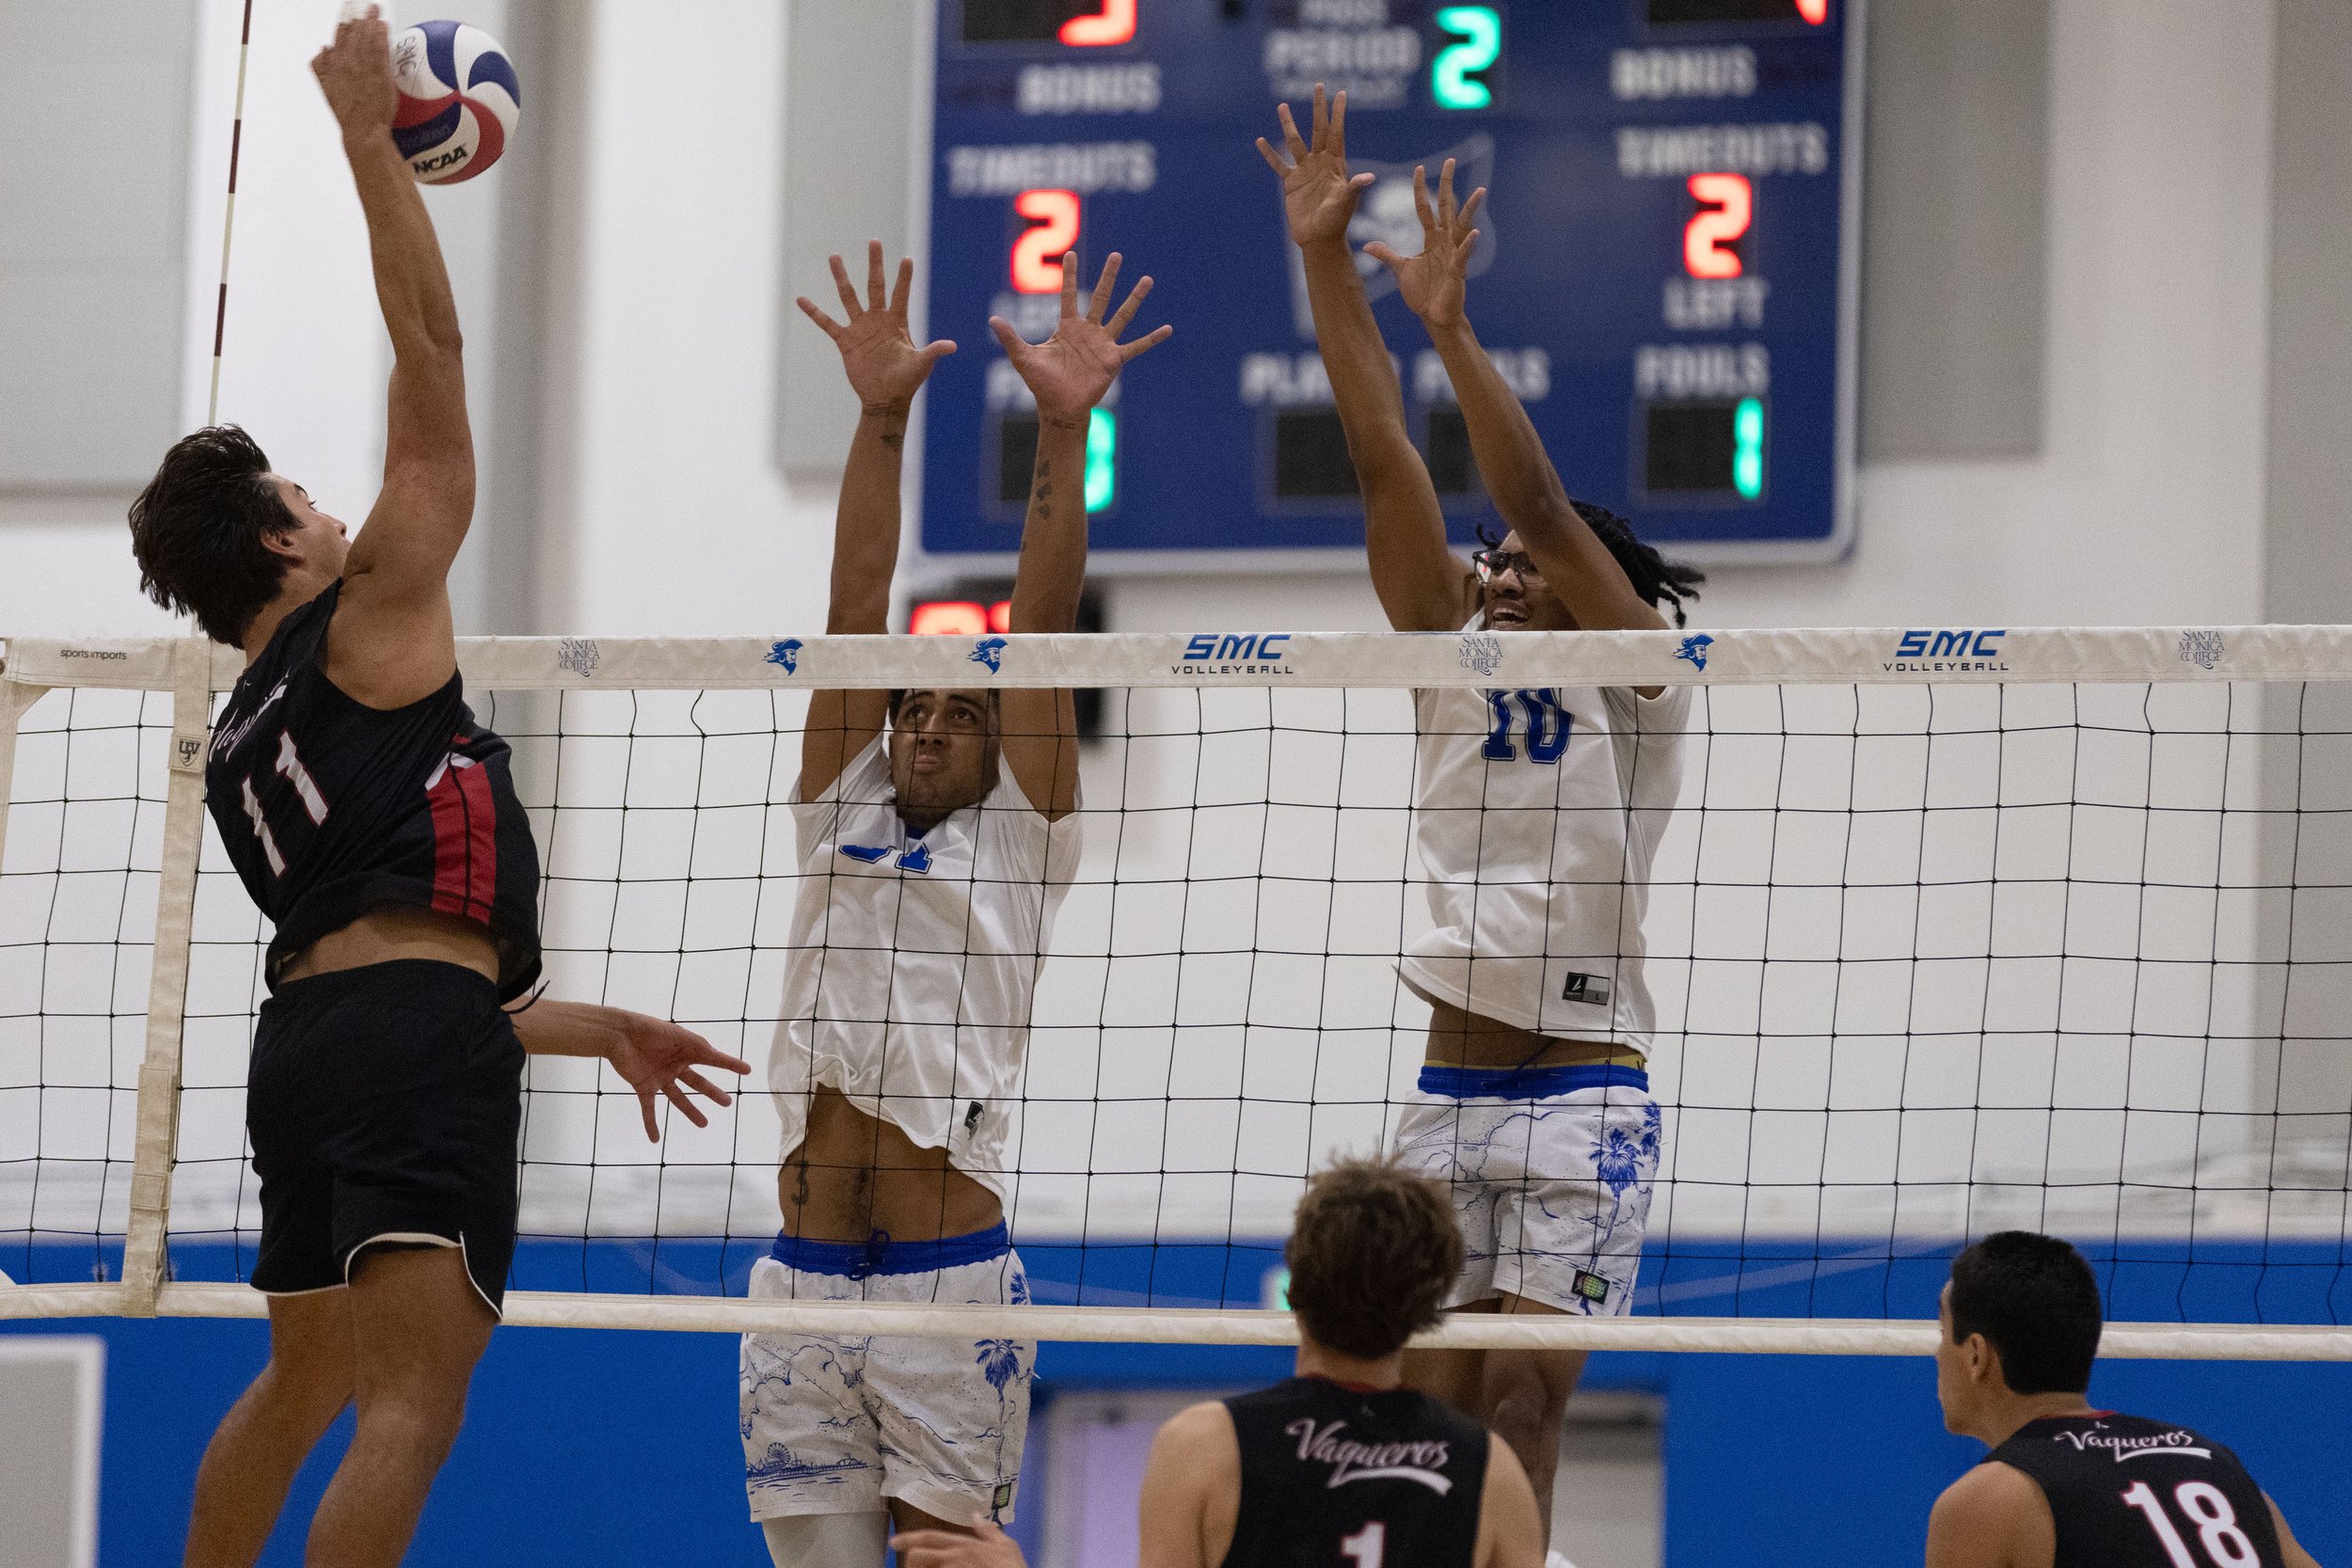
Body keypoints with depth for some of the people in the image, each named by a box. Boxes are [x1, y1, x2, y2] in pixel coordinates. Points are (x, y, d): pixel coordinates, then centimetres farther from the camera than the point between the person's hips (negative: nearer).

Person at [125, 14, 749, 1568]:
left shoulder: (241, 745, 26)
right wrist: (372, 138, 5)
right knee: (416, 1400, -19)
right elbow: (432, 350, 2)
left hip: (306, 1033, 9)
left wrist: (587, 1028, 31)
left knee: (301, 1382, 26)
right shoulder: (370, 615, 5)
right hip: (415, 1038, -9)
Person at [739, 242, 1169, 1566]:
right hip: (802, 1275, 3)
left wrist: (1064, 427, -8)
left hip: (951, 1270, -3)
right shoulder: (841, 811, 17)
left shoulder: (1023, 835, 9)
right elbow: (859, 603, 9)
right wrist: (880, 417, 1)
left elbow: (1043, 619, 0)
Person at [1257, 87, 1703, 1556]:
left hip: (1583, 1088, -5)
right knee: (1431, 1408, 2)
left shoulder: (1636, 680, 0)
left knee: (1525, 1391, -12)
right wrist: (1325, 260, 0)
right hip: (1450, 1086, 5)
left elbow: (1540, 501, -15)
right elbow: (1386, 459, 6)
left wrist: (1452, 326, -21)